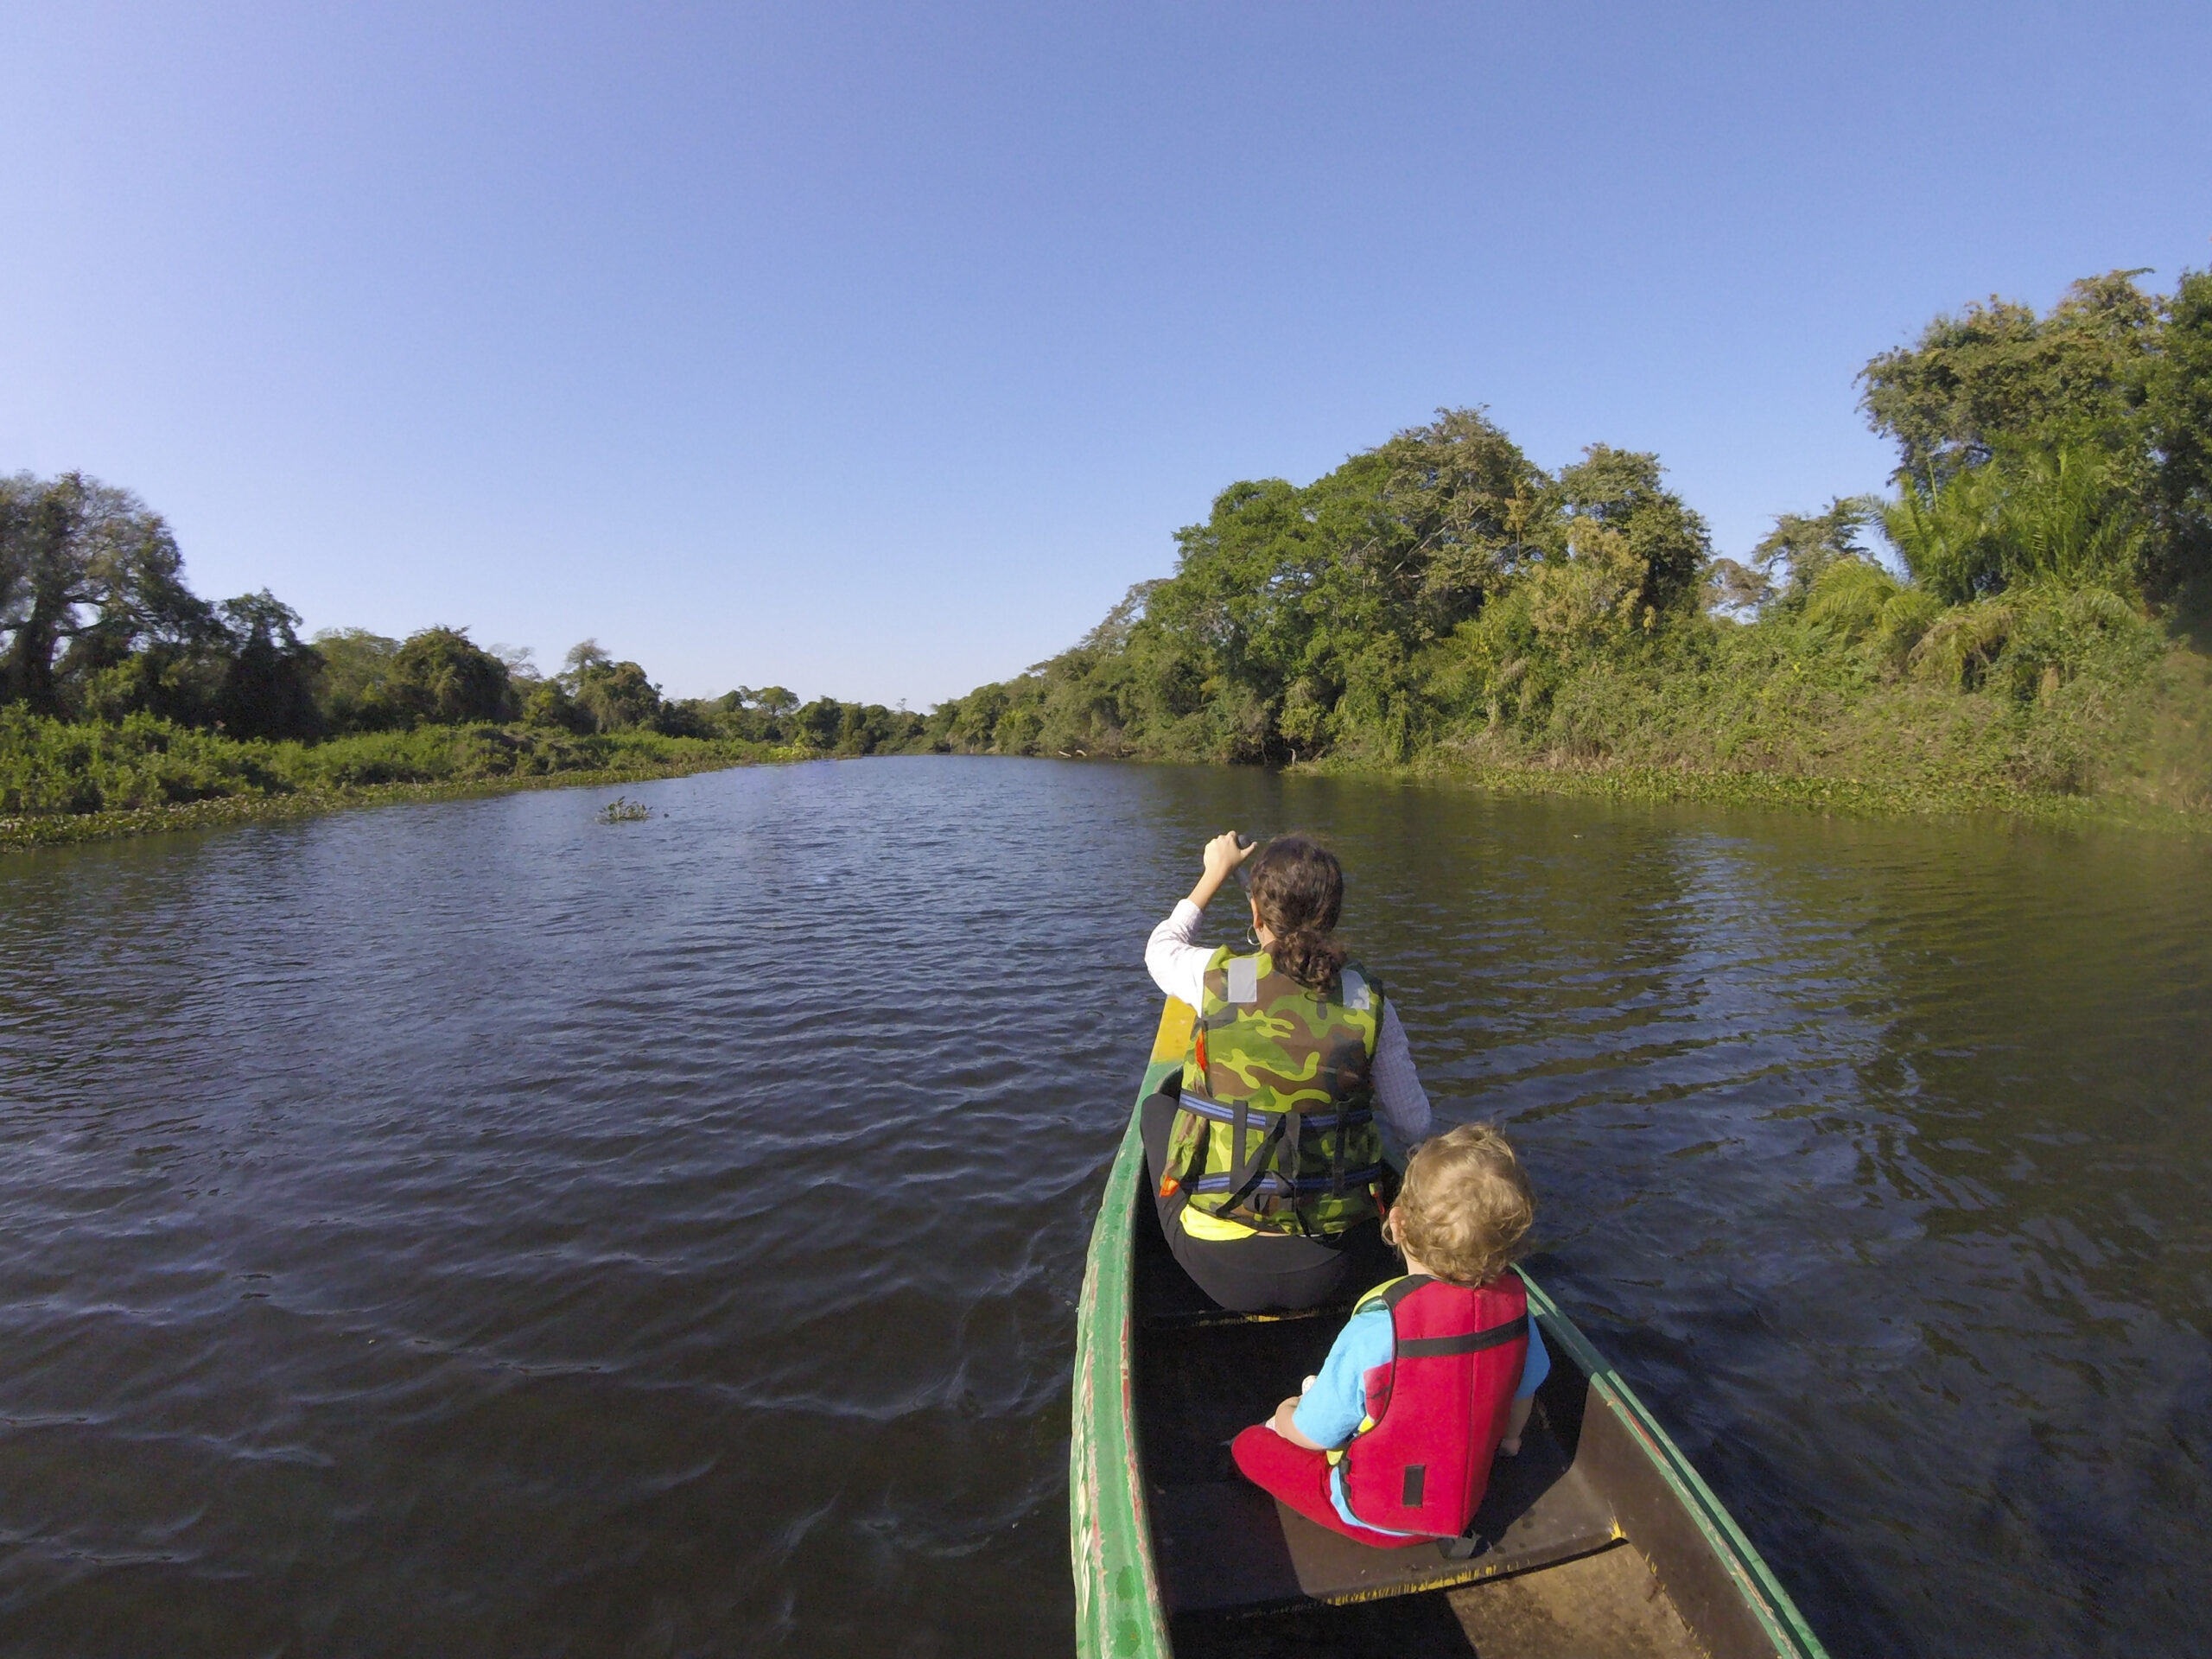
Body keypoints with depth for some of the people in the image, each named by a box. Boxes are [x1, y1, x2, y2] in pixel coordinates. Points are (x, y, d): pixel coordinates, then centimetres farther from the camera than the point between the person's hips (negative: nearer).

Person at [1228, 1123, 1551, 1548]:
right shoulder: (1513, 1298, -20)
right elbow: (1524, 1389, 2)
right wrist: (1507, 1440, 24)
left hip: (1377, 1519, -5)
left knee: (1248, 1444, 10)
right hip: (1467, 1503, 6)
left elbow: (1314, 1436, -20)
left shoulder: (1377, 1329, -34)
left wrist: (1285, 1417, 4)